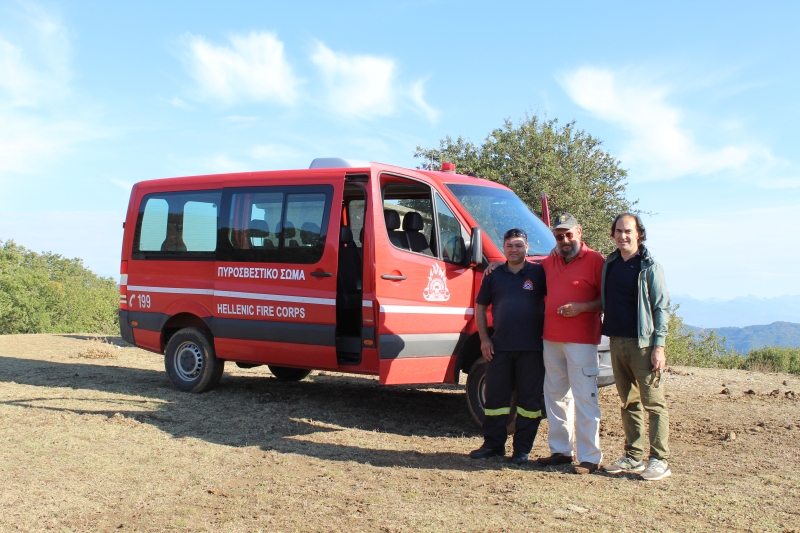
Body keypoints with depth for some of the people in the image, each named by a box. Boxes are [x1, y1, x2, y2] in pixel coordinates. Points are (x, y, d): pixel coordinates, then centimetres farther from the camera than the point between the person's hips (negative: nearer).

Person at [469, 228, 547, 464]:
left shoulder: (539, 273, 2)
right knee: (495, 397, 7)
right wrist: (484, 339, 4)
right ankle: (493, 444, 19)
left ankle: (522, 449, 13)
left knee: (529, 399, 3)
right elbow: (480, 307, 13)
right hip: (499, 346, 2)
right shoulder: (493, 275, 9)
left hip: (531, 347, -2)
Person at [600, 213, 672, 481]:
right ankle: (633, 457, 19)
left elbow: (662, 307, -7)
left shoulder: (649, 267, -5)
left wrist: (659, 346, -13)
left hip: (642, 343, -6)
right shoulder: (610, 264, 12)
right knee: (629, 403, 11)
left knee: (653, 403, -2)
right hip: (616, 341, 6)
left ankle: (659, 460, 4)